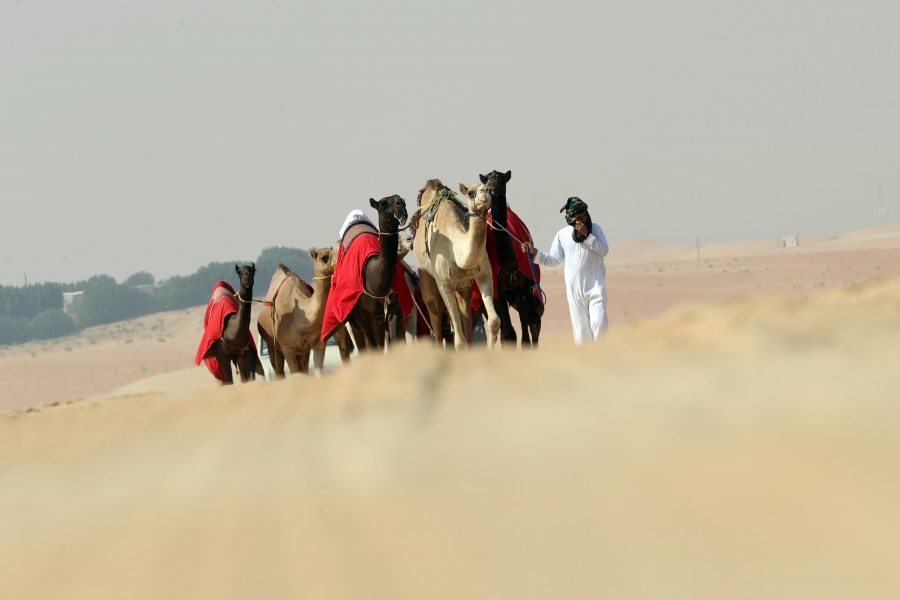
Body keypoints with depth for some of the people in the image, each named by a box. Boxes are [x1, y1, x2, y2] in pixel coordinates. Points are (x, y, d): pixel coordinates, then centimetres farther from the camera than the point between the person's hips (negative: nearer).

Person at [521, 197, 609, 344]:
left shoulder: (594, 228, 0)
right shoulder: (562, 235, 3)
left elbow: (604, 250, -9)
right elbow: (554, 259, 8)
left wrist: (587, 235, -17)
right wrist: (535, 253, -5)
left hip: (595, 285, -2)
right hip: (575, 288, 2)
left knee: (599, 321, -15)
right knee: (580, 326, 3)